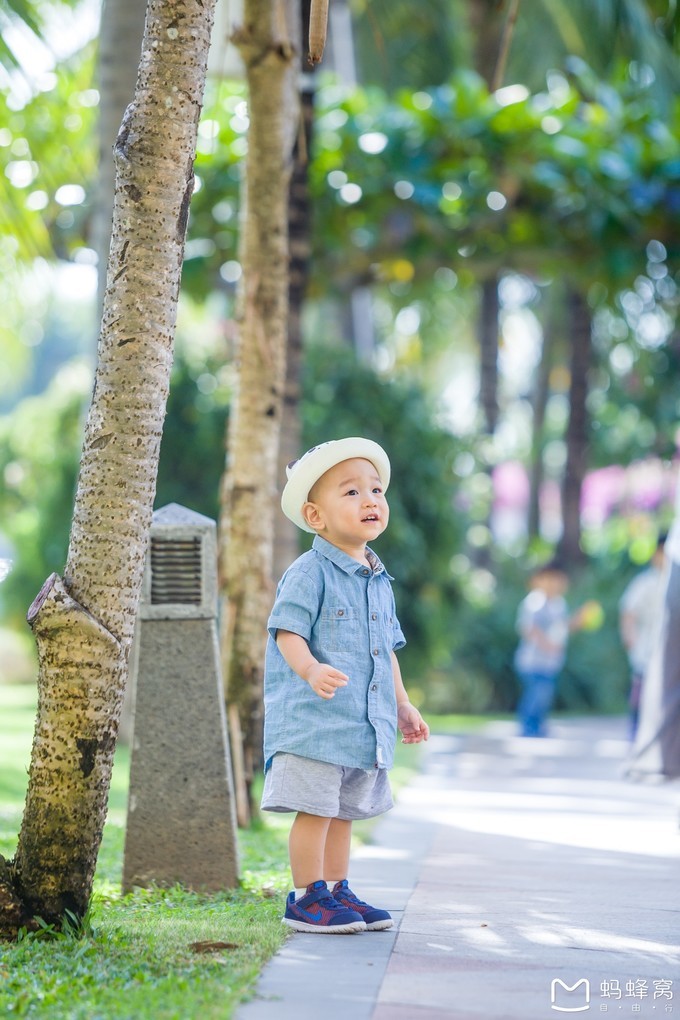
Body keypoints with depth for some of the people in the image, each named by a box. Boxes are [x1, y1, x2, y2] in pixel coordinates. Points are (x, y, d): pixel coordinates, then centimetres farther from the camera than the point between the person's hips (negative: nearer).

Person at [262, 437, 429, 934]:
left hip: (366, 721, 8)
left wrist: (403, 705, 25)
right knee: (315, 809, -6)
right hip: (313, 719, -8)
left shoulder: (380, 581, 16)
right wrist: (311, 670, -35)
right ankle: (308, 898, 2)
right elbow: (288, 632, -16)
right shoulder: (309, 574, -9)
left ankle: (338, 891, 22)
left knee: (344, 813, 14)